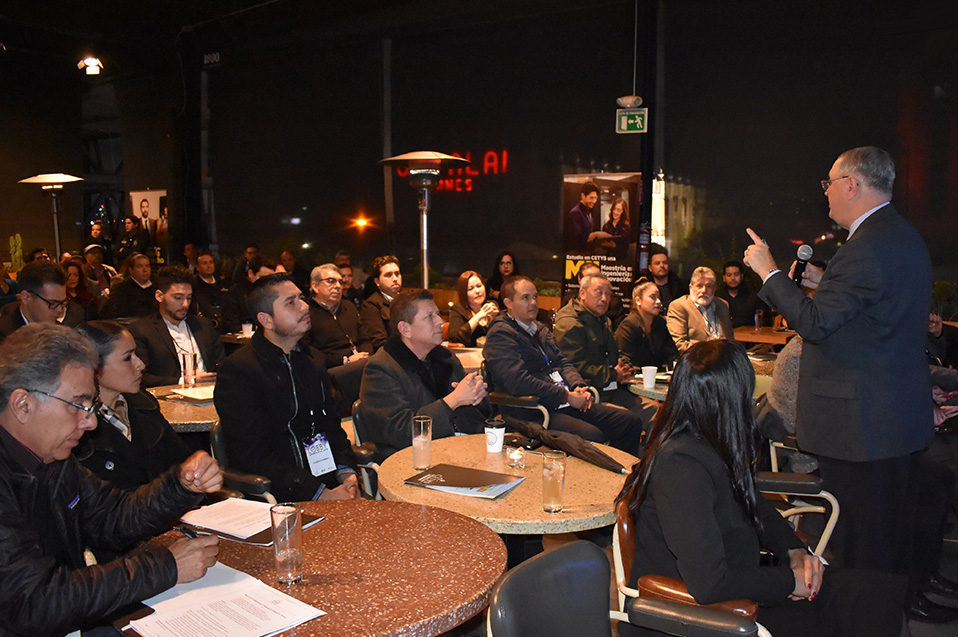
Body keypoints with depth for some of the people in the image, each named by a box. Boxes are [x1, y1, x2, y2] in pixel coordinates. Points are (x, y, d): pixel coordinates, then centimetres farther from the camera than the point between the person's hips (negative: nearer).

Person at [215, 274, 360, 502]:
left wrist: (346, 472, -1)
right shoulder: (236, 370, -7)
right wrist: (320, 494, -17)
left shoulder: (313, 359, 15)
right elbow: (252, 455, -12)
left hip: (329, 486, 6)